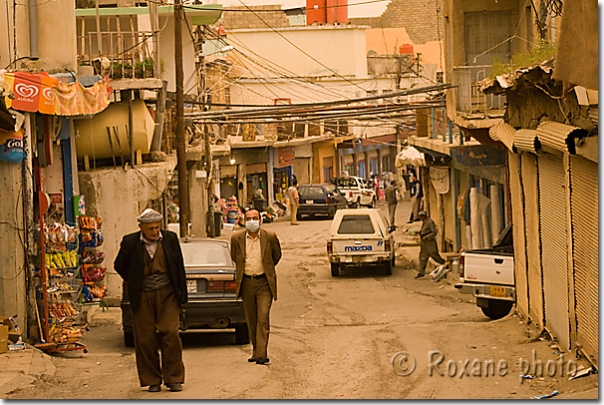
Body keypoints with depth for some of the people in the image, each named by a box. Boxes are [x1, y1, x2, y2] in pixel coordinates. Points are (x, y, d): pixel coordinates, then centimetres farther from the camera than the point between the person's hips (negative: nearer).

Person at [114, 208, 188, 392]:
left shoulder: (170, 239, 1)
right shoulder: (130, 242, -3)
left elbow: (179, 267, 8)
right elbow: (119, 266, 12)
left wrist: (181, 293, 6)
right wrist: (134, 284, 7)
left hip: (167, 294, 0)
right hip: (143, 298, 0)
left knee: (170, 334, -8)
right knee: (146, 339, 1)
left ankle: (174, 379, 2)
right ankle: (153, 380, 13)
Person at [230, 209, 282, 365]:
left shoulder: (270, 237, -3)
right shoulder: (237, 238, 0)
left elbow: (276, 256, 14)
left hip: (264, 283, -2)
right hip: (246, 283, 2)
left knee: (263, 317, -11)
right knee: (251, 320, 9)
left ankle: (261, 354, -15)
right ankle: (255, 351, 19)